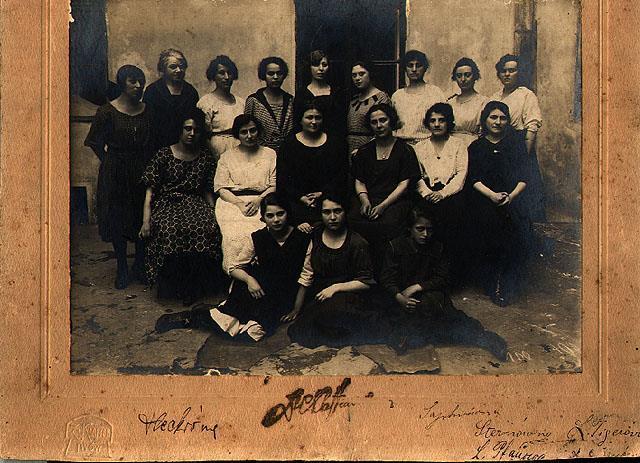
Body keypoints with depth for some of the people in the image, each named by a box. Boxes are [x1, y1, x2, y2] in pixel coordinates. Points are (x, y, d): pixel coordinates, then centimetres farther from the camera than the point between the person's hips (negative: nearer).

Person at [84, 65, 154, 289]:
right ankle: (122, 268, 15)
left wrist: (148, 165, 4)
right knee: (118, 220, 4)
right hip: (115, 174, -3)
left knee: (143, 218, 5)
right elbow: (94, 141, 2)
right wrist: (109, 159, 2)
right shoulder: (107, 111, -6)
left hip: (142, 171, 3)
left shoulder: (147, 111, 5)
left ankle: (140, 265, 22)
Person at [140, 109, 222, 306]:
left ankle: (195, 286, -19)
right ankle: (170, 286, -19)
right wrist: (146, 220, -9)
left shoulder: (206, 159, 13)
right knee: (169, 230, -36)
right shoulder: (164, 154, 5)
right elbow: (150, 189, 1)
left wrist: (213, 215, 0)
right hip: (167, 202, -2)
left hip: (196, 203, 2)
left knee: (208, 229, -32)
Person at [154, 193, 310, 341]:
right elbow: (234, 268, 3)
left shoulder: (301, 239, -8)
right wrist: (249, 279, -17)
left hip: (285, 297, -2)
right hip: (261, 289, 2)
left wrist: (295, 310, -12)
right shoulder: (258, 238, -1)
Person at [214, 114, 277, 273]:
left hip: (263, 202, 0)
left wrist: (258, 200, -9)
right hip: (232, 201, 0)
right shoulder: (227, 157, 16)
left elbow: (275, 185, 9)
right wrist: (239, 203, -10)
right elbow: (220, 187, 7)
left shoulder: (270, 154, 17)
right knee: (236, 235, -30)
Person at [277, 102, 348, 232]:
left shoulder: (335, 143, 15)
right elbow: (282, 179, 5)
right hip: (297, 200, -1)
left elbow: (343, 175, 9)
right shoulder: (289, 144, 12)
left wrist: (323, 193, -5)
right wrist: (301, 198, -9)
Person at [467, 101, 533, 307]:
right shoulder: (476, 147, 14)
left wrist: (512, 195, -12)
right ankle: (494, 288, -4)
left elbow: (524, 176, 6)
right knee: (489, 246, -13)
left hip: (514, 202, 0)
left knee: (518, 244, -14)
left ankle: (507, 289, -8)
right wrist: (492, 195, -14)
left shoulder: (516, 143, 14)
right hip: (485, 204, 0)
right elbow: (474, 178, 3)